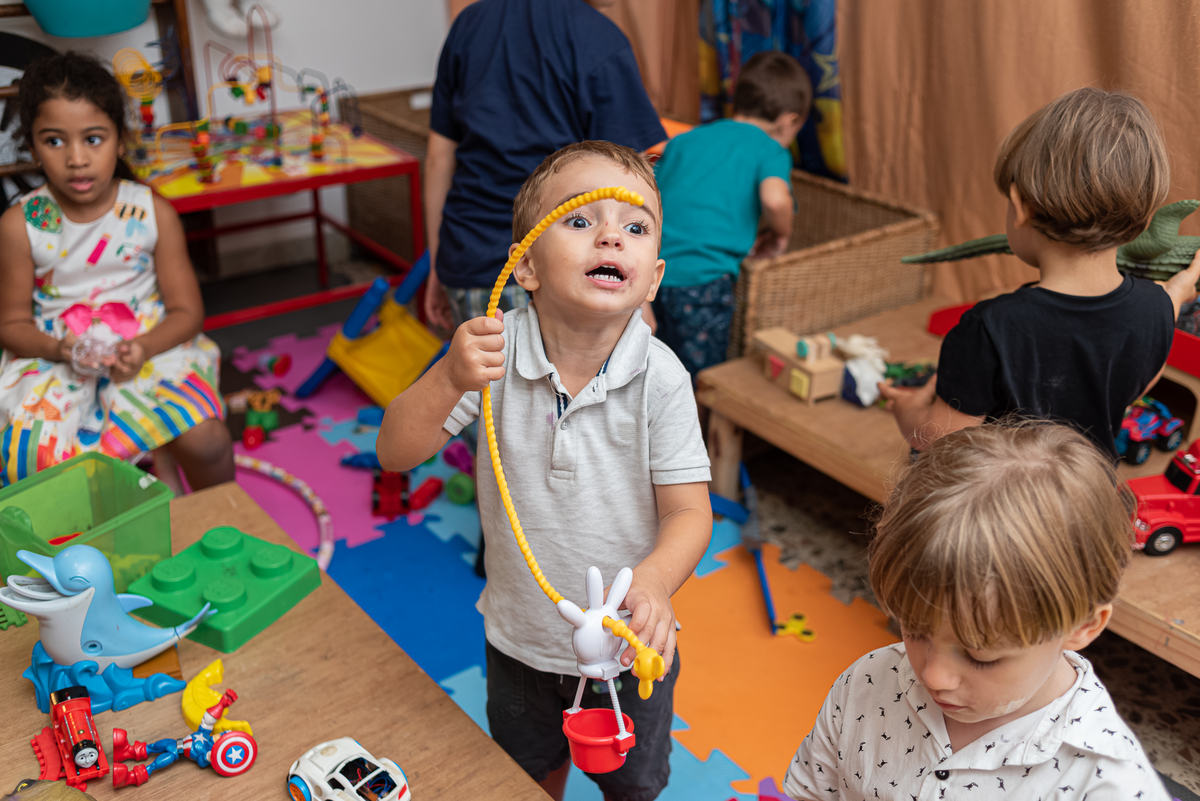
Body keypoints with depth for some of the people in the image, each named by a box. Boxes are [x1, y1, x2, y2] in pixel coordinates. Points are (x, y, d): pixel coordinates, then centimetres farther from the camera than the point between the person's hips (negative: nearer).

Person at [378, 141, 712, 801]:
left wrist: (655, 581, -40)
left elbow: (688, 510, -19)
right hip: (519, 639, 2)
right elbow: (395, 454, -18)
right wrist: (449, 380, -36)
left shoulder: (660, 377, -23)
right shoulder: (494, 351, -19)